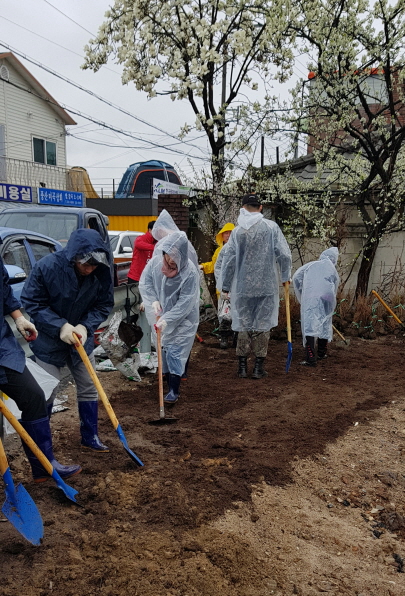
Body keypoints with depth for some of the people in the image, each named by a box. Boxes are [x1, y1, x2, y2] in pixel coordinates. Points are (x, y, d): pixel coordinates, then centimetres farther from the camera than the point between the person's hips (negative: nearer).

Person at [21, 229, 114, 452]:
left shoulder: (101, 272, -17)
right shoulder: (46, 266, -25)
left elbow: (104, 305, -6)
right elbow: (31, 302, -16)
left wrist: (85, 326, -22)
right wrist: (60, 326, -26)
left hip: (82, 339, 3)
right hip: (48, 341, -3)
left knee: (88, 389, 12)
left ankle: (90, 437, 30)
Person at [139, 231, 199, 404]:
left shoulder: (190, 272, -26)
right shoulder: (156, 262, -14)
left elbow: (185, 302, -24)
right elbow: (144, 282, -2)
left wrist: (167, 319, -28)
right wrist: (153, 300, -17)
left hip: (182, 319, -5)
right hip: (160, 315, 5)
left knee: (175, 351, -6)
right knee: (163, 350, 16)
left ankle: (174, 390, 1)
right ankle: (169, 382, 35)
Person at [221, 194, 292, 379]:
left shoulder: (237, 231, -1)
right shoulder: (271, 227, -3)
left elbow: (229, 260, 0)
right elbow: (284, 254, -7)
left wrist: (225, 286, 8)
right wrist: (285, 276, 8)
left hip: (243, 287, 1)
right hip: (267, 286, -1)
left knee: (243, 324, 11)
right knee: (263, 324, 8)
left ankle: (242, 366, 16)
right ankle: (258, 367, 12)